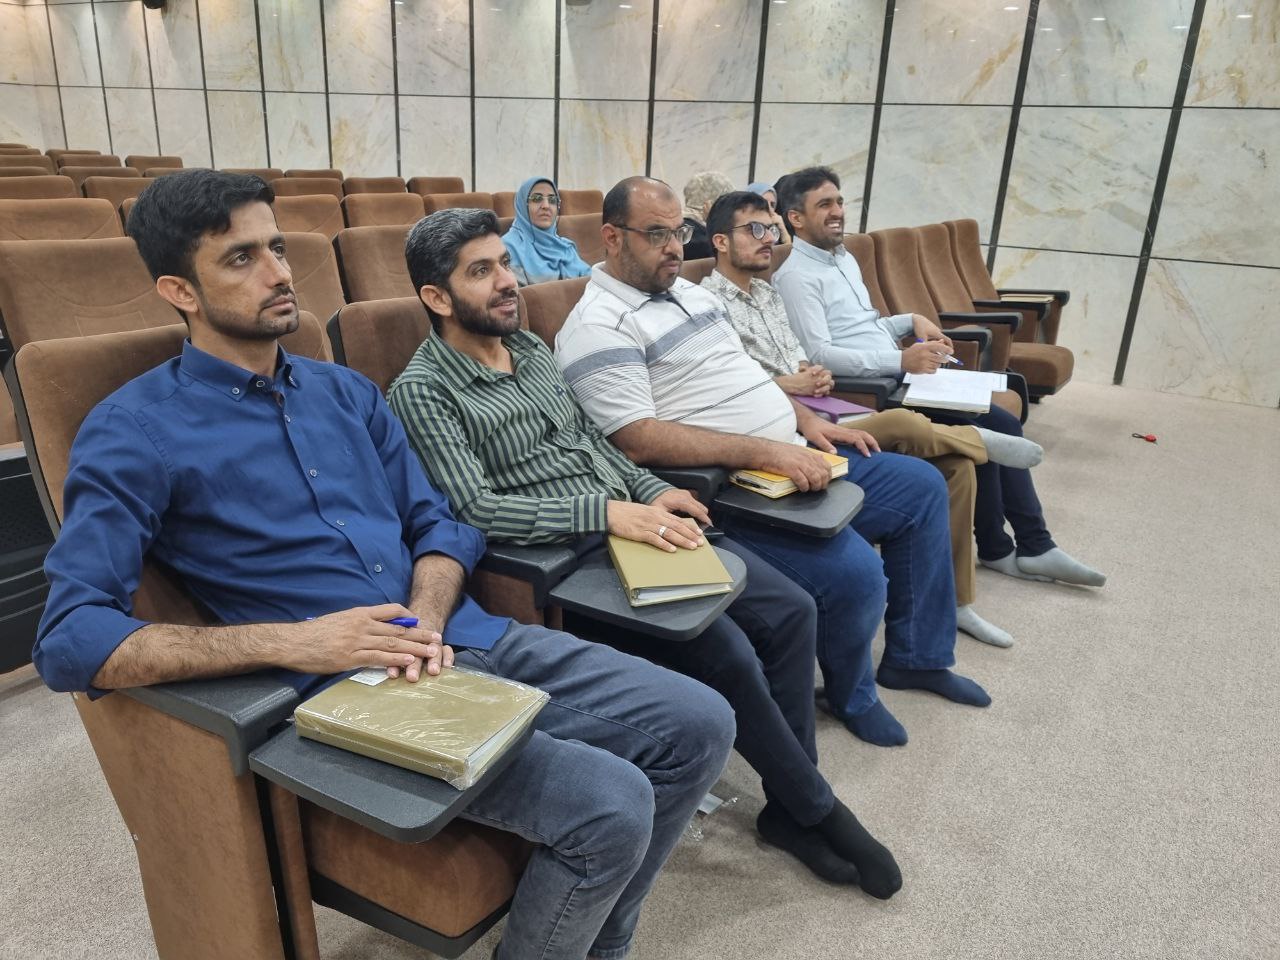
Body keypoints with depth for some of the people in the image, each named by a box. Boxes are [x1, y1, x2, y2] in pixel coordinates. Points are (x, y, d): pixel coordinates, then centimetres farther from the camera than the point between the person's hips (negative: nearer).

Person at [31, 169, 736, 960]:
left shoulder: (345, 390, 15)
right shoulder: (134, 433, -3)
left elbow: (438, 521, 14)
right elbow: (70, 637, -11)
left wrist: (427, 619, -8)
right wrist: (287, 641, -21)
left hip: (465, 640, 7)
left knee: (700, 724, -1)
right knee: (609, 806, -24)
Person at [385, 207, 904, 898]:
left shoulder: (529, 346, 13)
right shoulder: (421, 392, -10)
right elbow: (474, 509, -21)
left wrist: (649, 490, 3)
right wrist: (607, 512, -27)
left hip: (634, 522, 8)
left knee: (790, 610, -2)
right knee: (728, 654, -21)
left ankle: (787, 808, 12)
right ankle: (817, 808, 8)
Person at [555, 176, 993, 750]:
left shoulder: (685, 290, 16)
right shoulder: (599, 328, -14)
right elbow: (639, 441, -25)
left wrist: (805, 420, 9)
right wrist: (761, 452, -28)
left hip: (793, 460, 10)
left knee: (922, 487, 14)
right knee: (855, 571, -25)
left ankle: (915, 657, 26)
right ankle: (853, 697, 10)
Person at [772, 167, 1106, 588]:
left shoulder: (844, 258, 19)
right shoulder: (795, 274, -12)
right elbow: (818, 354, -22)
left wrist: (911, 320, 9)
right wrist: (901, 360, -27)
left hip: (895, 377, 9)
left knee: (1003, 423, -1)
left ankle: (1034, 547, 4)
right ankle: (996, 550, 4)